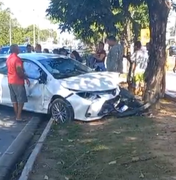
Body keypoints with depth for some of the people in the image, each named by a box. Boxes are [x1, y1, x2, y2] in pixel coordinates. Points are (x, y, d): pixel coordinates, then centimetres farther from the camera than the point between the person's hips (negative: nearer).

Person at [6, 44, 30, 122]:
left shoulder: (8, 58, 10)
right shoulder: (17, 59, -18)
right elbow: (19, 71, -21)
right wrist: (26, 78, -10)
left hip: (10, 81, 9)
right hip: (17, 82, -9)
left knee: (14, 100, 13)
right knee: (21, 100, -2)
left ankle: (17, 115, 19)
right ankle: (18, 117, -2)